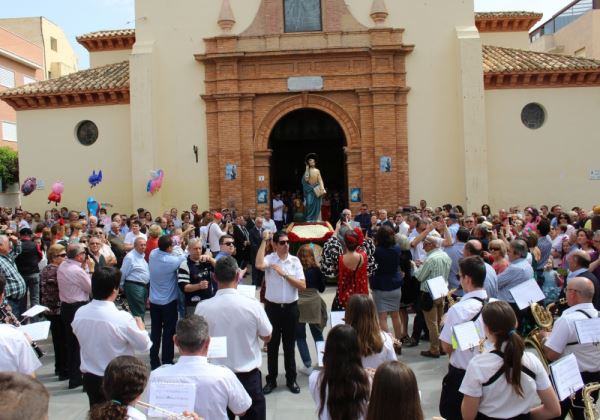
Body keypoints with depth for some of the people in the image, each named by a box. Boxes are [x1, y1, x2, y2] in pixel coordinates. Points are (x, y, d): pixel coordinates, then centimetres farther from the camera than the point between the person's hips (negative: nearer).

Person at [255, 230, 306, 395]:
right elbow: (259, 265, -32)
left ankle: (291, 379, 26)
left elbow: (303, 286, -6)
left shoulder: (295, 261, -1)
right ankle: (271, 379, 24)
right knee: (272, 345, 10)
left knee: (289, 345, 13)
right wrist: (264, 240, -24)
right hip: (272, 307, -1)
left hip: (290, 307, 2)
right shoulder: (269, 258, -7)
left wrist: (285, 274, -17)